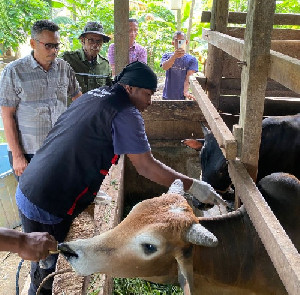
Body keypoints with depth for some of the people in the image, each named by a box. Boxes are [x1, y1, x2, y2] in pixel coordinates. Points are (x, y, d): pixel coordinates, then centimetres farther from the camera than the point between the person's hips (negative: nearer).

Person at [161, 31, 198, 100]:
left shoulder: (192, 59, -2)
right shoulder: (167, 56, 3)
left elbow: (188, 78, -14)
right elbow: (164, 67, -18)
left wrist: (186, 92, -31)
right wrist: (174, 56, -36)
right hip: (167, 97, 2)